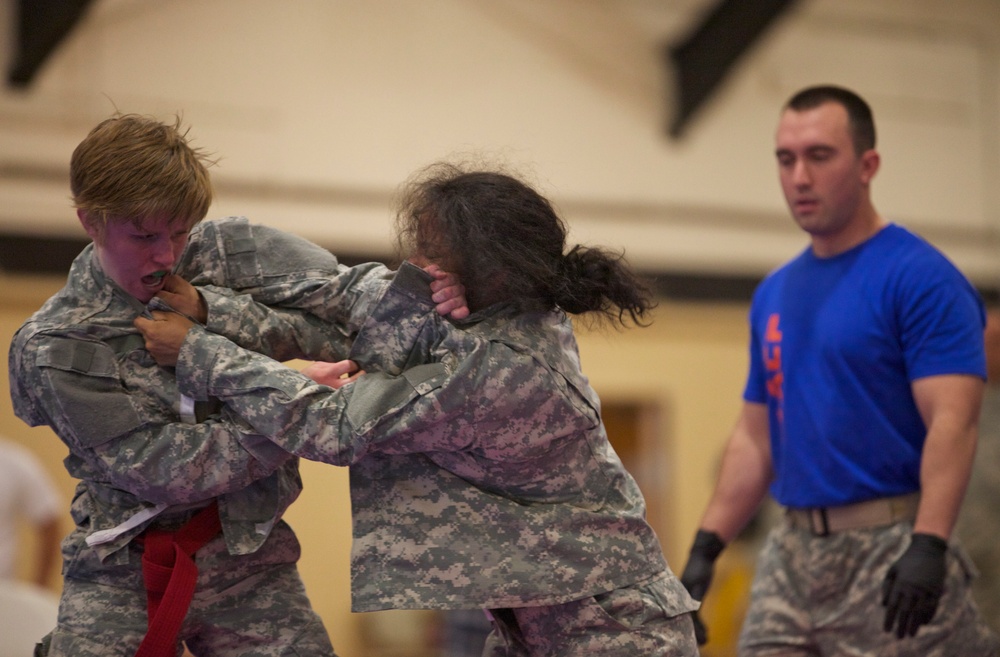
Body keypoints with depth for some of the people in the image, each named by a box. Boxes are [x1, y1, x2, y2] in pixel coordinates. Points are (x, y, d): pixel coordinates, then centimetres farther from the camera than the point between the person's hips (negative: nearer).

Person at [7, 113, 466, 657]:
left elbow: (348, 297, -10)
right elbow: (162, 469, -17)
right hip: (122, 571, -1)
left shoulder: (227, 254, -1)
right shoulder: (53, 350, -8)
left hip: (246, 558, 2)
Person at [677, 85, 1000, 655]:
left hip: (892, 551, -7)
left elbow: (953, 422, -17)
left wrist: (928, 546, -28)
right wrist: (706, 546, 10)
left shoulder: (922, 278, -9)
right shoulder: (775, 294, 14)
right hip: (792, 553, 7)